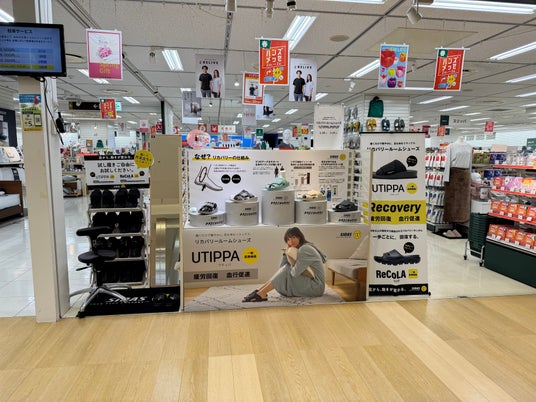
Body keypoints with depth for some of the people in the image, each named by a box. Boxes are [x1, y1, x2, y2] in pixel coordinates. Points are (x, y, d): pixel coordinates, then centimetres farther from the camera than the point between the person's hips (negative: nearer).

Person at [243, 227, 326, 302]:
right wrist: (286, 251, -1)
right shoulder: (299, 249, 14)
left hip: (315, 286, -9)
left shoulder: (304, 249, -17)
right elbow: (282, 267, 9)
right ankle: (260, 291, -7)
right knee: (284, 270, 2)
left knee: (286, 270, -16)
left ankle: (261, 294, -17)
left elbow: (295, 272, -24)